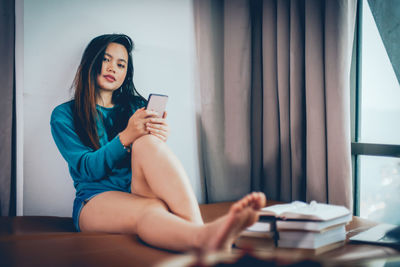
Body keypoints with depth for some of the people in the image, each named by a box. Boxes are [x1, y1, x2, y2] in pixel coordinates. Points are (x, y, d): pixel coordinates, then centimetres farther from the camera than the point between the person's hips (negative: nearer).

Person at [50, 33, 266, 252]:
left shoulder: (137, 107, 21)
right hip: (96, 200, -2)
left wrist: (159, 141, -15)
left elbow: (155, 164, 9)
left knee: (147, 142, -31)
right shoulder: (64, 115, 11)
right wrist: (126, 137, -19)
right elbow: (87, 169, -4)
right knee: (152, 210, -39)